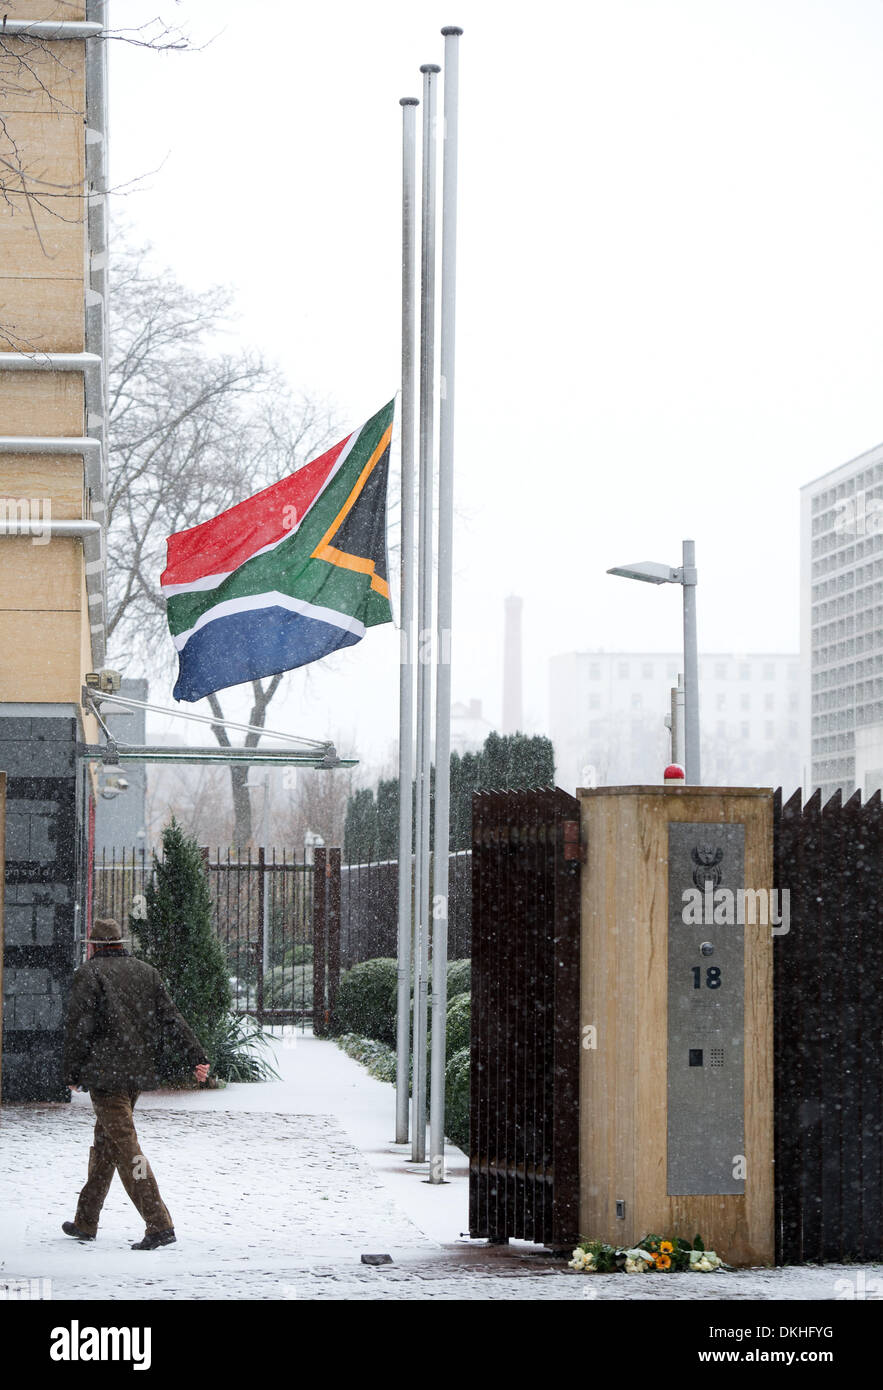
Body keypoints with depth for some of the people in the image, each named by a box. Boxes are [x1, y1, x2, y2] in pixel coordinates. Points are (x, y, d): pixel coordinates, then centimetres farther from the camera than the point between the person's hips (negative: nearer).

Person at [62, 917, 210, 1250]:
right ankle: (86, 1222, 26)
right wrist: (196, 1057, 2)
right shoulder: (146, 972, 12)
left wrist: (72, 1073, 0)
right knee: (105, 1140, 18)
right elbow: (170, 1019, 6)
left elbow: (79, 1028, -9)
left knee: (125, 1146, -9)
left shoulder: (88, 974, -5)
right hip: (139, 1072, 7)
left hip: (105, 1073, -7)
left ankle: (160, 1225, -19)